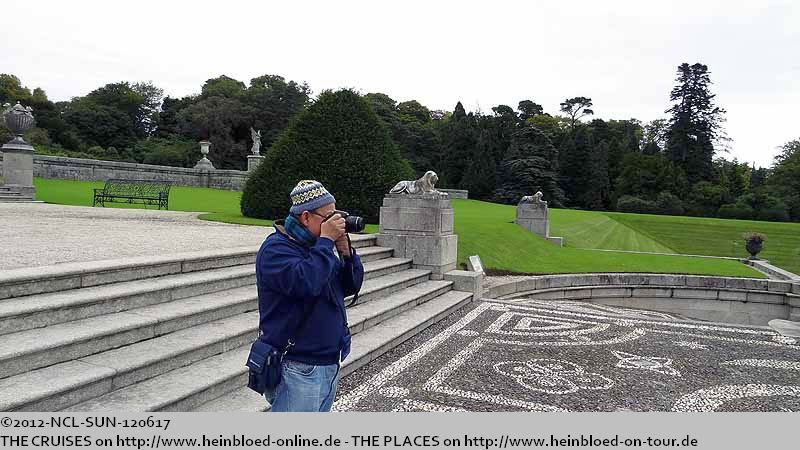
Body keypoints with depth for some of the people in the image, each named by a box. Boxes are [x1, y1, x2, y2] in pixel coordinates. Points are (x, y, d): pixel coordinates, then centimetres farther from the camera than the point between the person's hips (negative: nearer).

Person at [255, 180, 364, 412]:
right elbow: (305, 283, -32)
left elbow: (351, 286, 11)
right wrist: (326, 240, -23)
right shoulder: (276, 248, -15)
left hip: (329, 364, 9)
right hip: (298, 369, -9)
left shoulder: (316, 245, 12)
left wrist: (345, 250, -4)